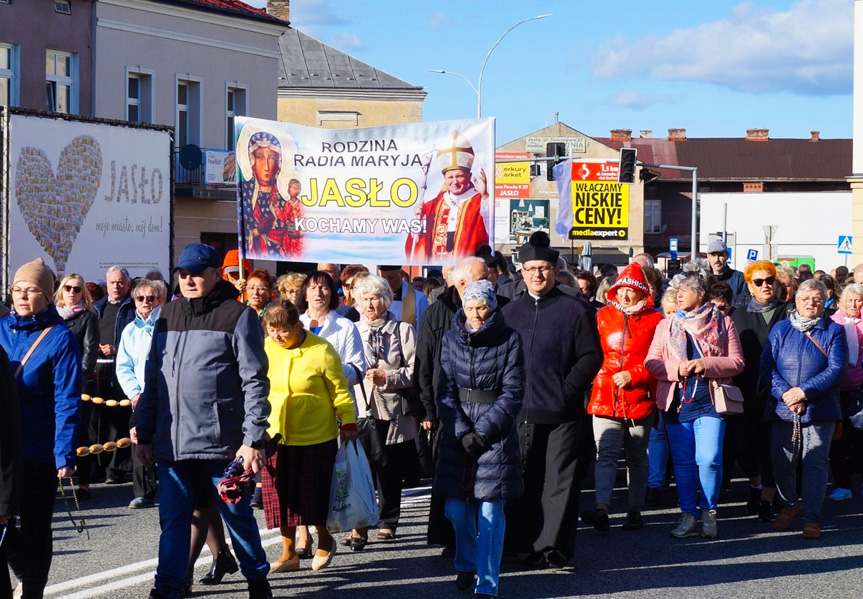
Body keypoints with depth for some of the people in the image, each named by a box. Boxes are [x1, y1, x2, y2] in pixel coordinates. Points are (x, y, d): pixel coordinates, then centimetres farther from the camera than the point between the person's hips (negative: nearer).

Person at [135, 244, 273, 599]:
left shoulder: (238, 316, -3)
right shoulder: (167, 316, 13)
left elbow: (255, 383, -7)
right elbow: (152, 380, 17)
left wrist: (253, 439, -13)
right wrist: (145, 435, 13)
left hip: (221, 444, -4)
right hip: (172, 444, 4)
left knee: (237, 515, 9)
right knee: (172, 520, 3)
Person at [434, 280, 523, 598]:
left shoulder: (509, 340, -3)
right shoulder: (451, 339, 6)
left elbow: (512, 392, -6)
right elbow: (445, 390, 3)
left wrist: (482, 431, -12)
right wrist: (462, 431, -9)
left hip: (496, 432, -3)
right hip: (457, 432, 3)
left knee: (490, 511, -6)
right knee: (456, 507, 6)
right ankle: (465, 566, 30)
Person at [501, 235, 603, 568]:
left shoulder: (574, 309, 0)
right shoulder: (510, 312, 13)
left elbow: (591, 356, -3)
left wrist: (567, 390, -11)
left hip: (561, 412, -4)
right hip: (519, 410, 4)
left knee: (559, 480, -3)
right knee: (523, 480, 8)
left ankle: (554, 546, -2)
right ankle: (524, 544, 17)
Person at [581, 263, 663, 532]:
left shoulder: (654, 320, 2)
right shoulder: (603, 316, 9)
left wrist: (632, 375, -12)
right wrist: (602, 376, -2)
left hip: (640, 397, -1)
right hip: (606, 396, 1)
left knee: (637, 457, 9)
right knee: (606, 454, -10)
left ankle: (635, 510, 17)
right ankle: (601, 510, -19)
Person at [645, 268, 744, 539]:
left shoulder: (722, 323, 5)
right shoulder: (666, 325, 12)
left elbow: (737, 362, 0)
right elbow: (651, 362, 5)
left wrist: (705, 365, -14)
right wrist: (676, 368, -13)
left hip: (710, 401, -3)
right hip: (676, 401, 3)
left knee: (709, 460, -10)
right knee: (683, 461, 4)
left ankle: (709, 512, 7)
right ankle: (688, 516, 11)